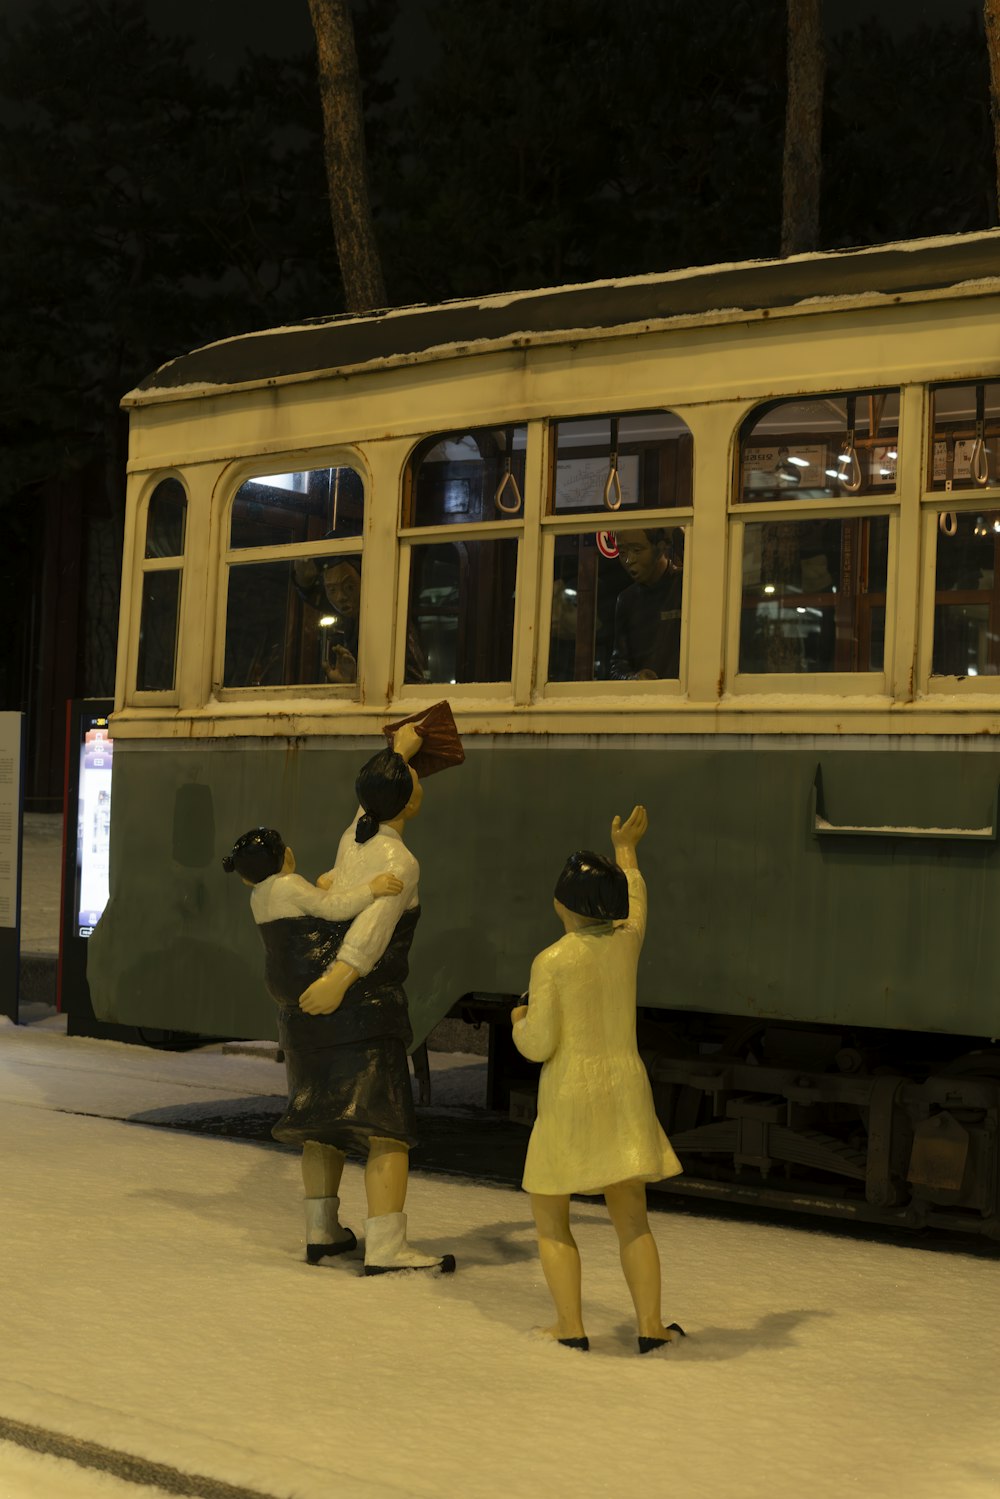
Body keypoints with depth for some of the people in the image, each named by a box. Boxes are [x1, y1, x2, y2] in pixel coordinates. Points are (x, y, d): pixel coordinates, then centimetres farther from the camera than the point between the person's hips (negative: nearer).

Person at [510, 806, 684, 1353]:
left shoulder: (551, 962, -14)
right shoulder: (626, 942, 0)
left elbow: (539, 1045, -16)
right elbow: (634, 899, 24)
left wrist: (519, 1022, 6)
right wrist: (625, 850, 40)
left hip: (569, 1096, -4)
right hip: (625, 1089, 4)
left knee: (550, 1217, 9)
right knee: (631, 1216, 13)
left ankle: (572, 1327, 4)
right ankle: (650, 1325, 8)